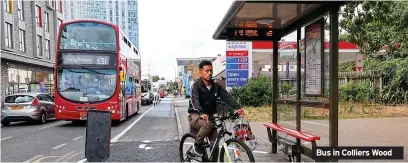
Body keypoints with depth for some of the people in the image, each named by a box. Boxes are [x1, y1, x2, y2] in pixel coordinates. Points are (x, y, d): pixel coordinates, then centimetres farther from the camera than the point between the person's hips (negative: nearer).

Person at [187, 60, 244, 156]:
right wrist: (202, 113, -50)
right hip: (196, 116, -5)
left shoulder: (216, 86, 3)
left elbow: (226, 96, -11)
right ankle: (198, 144, -10)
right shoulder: (197, 85, -13)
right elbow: (195, 100, -30)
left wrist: (237, 107, -29)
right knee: (209, 124, -34)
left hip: (210, 116, 5)